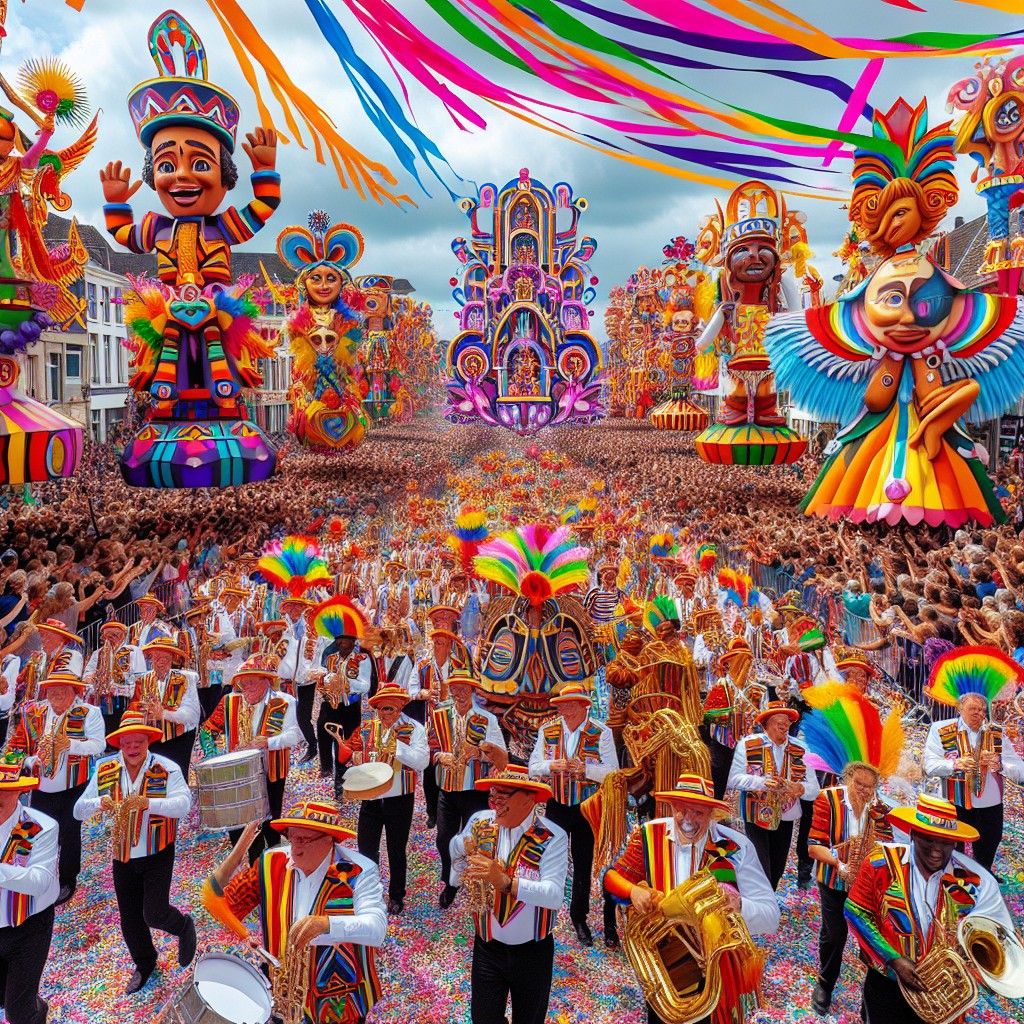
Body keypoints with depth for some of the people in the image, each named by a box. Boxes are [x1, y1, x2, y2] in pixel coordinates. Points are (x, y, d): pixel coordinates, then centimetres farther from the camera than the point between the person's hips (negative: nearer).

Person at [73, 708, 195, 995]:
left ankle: (184, 927, 27)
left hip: (157, 855, -4)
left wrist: (147, 802, -41)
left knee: (154, 915, -8)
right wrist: (99, 803, -25)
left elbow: (183, 805, -27)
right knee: (129, 919, 14)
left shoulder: (166, 769, -15)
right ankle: (144, 964, 41)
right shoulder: (104, 771, -3)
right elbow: (79, 810, -3)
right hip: (122, 857, 4)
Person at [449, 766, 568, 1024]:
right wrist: (462, 851, -21)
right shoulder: (479, 822, -8)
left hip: (533, 953, -2)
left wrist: (505, 882, -40)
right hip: (487, 947, 2)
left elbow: (554, 895, -29)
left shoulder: (552, 837, -19)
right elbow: (455, 881, 0)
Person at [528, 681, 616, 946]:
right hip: (555, 805, 1)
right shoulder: (547, 731, -3)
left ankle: (579, 918, 30)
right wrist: (552, 766, -22)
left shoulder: (602, 733, -10)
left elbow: (612, 773, -14)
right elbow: (533, 768, -2)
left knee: (583, 864, 11)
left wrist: (585, 768, -29)